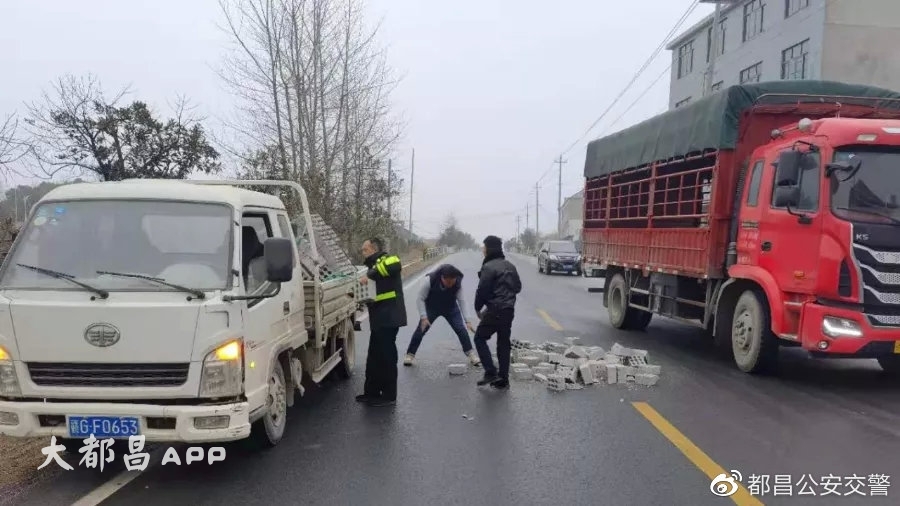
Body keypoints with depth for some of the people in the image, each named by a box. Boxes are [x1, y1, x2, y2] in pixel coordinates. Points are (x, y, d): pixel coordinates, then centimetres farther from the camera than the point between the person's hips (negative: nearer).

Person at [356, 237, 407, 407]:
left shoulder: (386, 259, -7)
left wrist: (369, 275, -30)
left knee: (386, 357, -3)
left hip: (388, 318, -10)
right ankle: (372, 392, 24)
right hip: (380, 319, 10)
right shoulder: (375, 265, 22)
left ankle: (389, 396, 5)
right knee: (374, 357, 15)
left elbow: (394, 265, -33)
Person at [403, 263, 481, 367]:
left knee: (461, 329, -9)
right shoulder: (430, 280, -35)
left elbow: (461, 300, -16)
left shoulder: (458, 282, -28)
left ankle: (471, 354, 5)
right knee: (421, 330, -4)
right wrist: (423, 317, -31)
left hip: (451, 308, 1)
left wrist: (467, 320, -20)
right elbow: (420, 299, -23)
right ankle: (410, 354, 15)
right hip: (431, 307, -1)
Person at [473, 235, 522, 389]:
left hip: (495, 310, -7)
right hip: (509, 310, 8)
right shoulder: (509, 265, 11)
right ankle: (503, 379, 15)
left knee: (480, 338, 6)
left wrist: (478, 308, 0)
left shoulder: (488, 267, -14)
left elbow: (482, 290, -15)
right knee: (504, 343, 13)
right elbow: (518, 287, 18)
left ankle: (491, 372, -2)